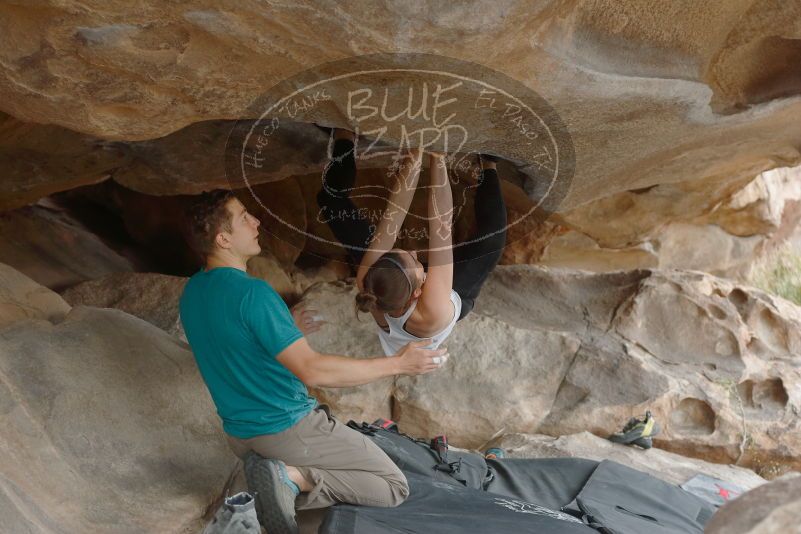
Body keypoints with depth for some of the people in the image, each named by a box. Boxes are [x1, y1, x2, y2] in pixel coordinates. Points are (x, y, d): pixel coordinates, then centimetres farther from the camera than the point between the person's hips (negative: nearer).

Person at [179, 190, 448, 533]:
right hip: (288, 429, -9)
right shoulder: (251, 293, -26)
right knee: (395, 488, 1)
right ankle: (294, 477, -13)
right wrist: (398, 364, -23)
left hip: (239, 434, 9)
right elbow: (313, 370, -29)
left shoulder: (191, 292, 1)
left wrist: (286, 330, 28)